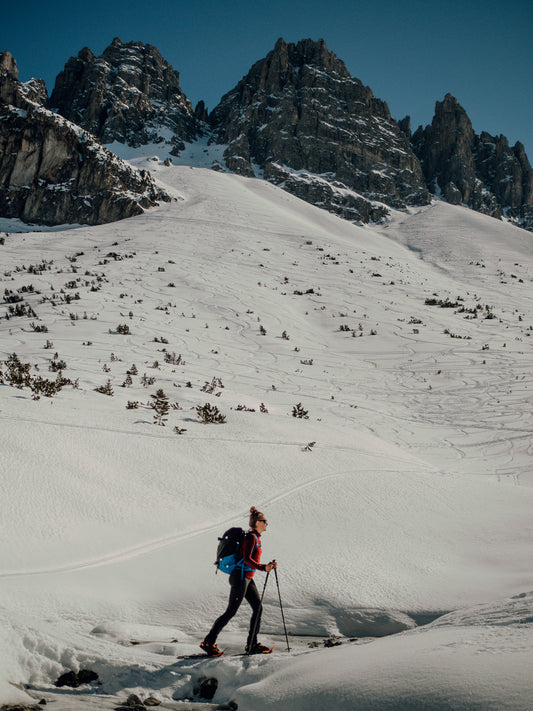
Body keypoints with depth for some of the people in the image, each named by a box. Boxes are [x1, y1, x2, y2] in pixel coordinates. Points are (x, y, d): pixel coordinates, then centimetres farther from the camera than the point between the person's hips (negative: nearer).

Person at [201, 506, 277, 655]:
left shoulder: (256, 537, 16)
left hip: (247, 578, 10)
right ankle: (208, 642, 3)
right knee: (231, 612, -5)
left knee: (258, 608, 6)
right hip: (240, 577, -10)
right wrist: (263, 568, -35)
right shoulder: (251, 537, -14)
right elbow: (246, 559, -26)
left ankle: (252, 644, 11)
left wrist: (268, 565, 14)